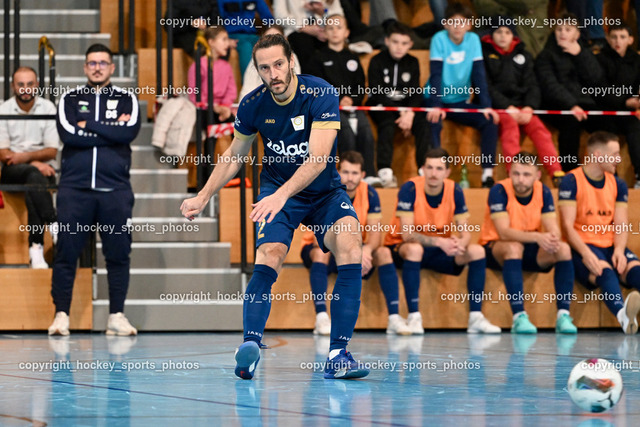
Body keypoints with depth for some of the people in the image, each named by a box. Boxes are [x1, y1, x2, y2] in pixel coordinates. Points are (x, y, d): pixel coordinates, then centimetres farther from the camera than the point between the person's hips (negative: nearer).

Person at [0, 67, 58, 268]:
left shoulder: (48, 108, 5)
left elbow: (52, 151, 1)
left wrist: (25, 156, -17)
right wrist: (34, 163, -18)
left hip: (43, 168, 1)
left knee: (32, 187, -35)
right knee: (34, 176, -36)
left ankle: (36, 246, -43)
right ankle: (53, 224, -47)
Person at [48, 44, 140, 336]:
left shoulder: (126, 99, 12)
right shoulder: (69, 99, 12)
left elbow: (130, 131, -8)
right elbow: (68, 134, -7)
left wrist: (88, 125, -5)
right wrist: (111, 130, -5)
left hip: (115, 189, 0)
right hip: (74, 188, 0)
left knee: (119, 254, 0)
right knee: (66, 253, -3)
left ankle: (117, 316, 7)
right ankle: (61, 315, 1)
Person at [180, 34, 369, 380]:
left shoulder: (321, 94, -20)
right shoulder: (253, 105, -8)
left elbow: (318, 159, -29)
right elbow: (234, 155, 12)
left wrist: (282, 195, -42)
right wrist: (203, 197, 11)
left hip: (324, 191, -1)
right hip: (276, 190, 1)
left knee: (350, 248, -27)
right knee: (269, 258, -27)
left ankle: (337, 355, -26)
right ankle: (250, 345, -35)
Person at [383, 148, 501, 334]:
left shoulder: (455, 191, -7)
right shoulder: (410, 189, -20)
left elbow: (465, 231, -6)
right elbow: (407, 234, -25)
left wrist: (460, 243, -30)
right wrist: (439, 242, -38)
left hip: (440, 250, 5)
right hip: (401, 248, -5)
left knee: (477, 251, -16)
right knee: (414, 248, -38)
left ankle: (476, 317, -16)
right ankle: (414, 317, -36)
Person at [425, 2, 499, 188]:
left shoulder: (473, 39, -3)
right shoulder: (440, 39, -12)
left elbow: (479, 74, -5)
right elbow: (436, 74, -18)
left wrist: (486, 106, -15)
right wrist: (435, 106, -29)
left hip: (460, 101, 4)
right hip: (437, 99, -4)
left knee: (490, 120, -18)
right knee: (433, 122, -34)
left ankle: (488, 173, -17)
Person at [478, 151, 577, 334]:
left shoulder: (543, 192, -4)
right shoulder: (500, 190, -18)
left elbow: (553, 228, -11)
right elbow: (504, 232, -28)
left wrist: (553, 238, -37)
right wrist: (537, 237, -43)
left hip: (530, 251, 4)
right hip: (495, 249, -4)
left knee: (563, 249, -21)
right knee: (514, 247, -37)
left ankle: (563, 316, -26)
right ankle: (519, 317, -41)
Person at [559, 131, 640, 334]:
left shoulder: (618, 185, 15)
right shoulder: (571, 182, -3)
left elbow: (621, 225, 8)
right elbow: (568, 226, -9)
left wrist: (619, 250, -15)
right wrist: (586, 254, -25)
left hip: (610, 245, 5)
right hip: (582, 246, -5)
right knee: (604, 271, -38)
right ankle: (622, 313, -68)